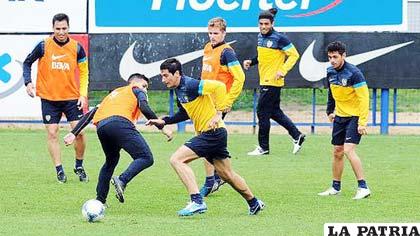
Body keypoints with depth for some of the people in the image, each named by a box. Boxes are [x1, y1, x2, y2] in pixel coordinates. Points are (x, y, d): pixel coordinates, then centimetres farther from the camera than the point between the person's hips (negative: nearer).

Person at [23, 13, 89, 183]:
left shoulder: (76, 47, -2)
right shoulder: (44, 46, -6)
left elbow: (84, 73, 6)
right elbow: (27, 63, 7)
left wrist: (83, 94, -4)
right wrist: (28, 82, -8)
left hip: (71, 97, 0)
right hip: (49, 98, 0)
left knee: (79, 132, -6)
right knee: (52, 133, -3)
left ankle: (79, 166, 14)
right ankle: (59, 170, 6)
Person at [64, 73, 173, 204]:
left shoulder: (113, 94, 40)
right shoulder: (137, 90, 25)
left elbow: (90, 114, 31)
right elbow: (144, 108, 3)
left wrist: (74, 133, 28)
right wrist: (162, 127, 2)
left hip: (101, 127, 7)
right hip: (120, 123, -7)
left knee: (111, 160, 30)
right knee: (146, 158, -6)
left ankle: (99, 200, 26)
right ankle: (122, 180, -30)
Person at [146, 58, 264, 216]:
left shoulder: (190, 85, -18)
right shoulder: (179, 89, 12)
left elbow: (219, 87, -26)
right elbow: (185, 113, 26)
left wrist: (218, 114, -28)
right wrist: (163, 121, 17)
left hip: (212, 132, -10)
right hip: (207, 134, 10)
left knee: (176, 159, -17)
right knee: (227, 175, 21)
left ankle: (197, 202, -21)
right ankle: (254, 203, 36)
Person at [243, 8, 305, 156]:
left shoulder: (279, 38, -15)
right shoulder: (260, 37, 10)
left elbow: (294, 55, -13)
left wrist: (283, 70, -22)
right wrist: (251, 62, 7)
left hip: (272, 82, -9)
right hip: (264, 81, 9)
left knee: (262, 113, -4)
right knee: (275, 112, 14)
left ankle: (263, 148, 4)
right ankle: (297, 136, 24)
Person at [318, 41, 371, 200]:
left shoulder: (353, 73, -20)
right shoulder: (330, 72, 2)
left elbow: (364, 98, -21)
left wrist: (362, 122, -25)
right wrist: (330, 111, 22)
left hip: (354, 117, -7)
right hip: (340, 116, 7)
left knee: (349, 150, -19)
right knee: (337, 152, 11)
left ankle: (363, 187, -16)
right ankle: (336, 187, 23)